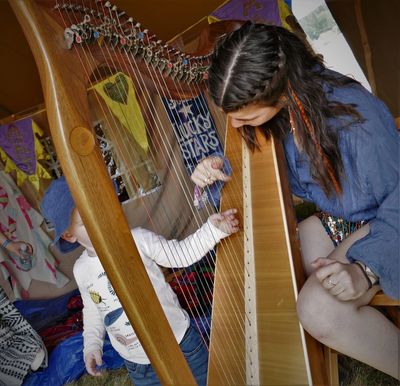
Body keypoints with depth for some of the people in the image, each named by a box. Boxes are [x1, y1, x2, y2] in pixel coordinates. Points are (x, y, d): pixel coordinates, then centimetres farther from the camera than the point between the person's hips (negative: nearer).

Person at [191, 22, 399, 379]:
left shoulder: (353, 110, -29)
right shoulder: (269, 112, -10)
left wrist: (364, 267, -31)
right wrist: (222, 172, -15)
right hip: (330, 220, 6)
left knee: (318, 309, -29)